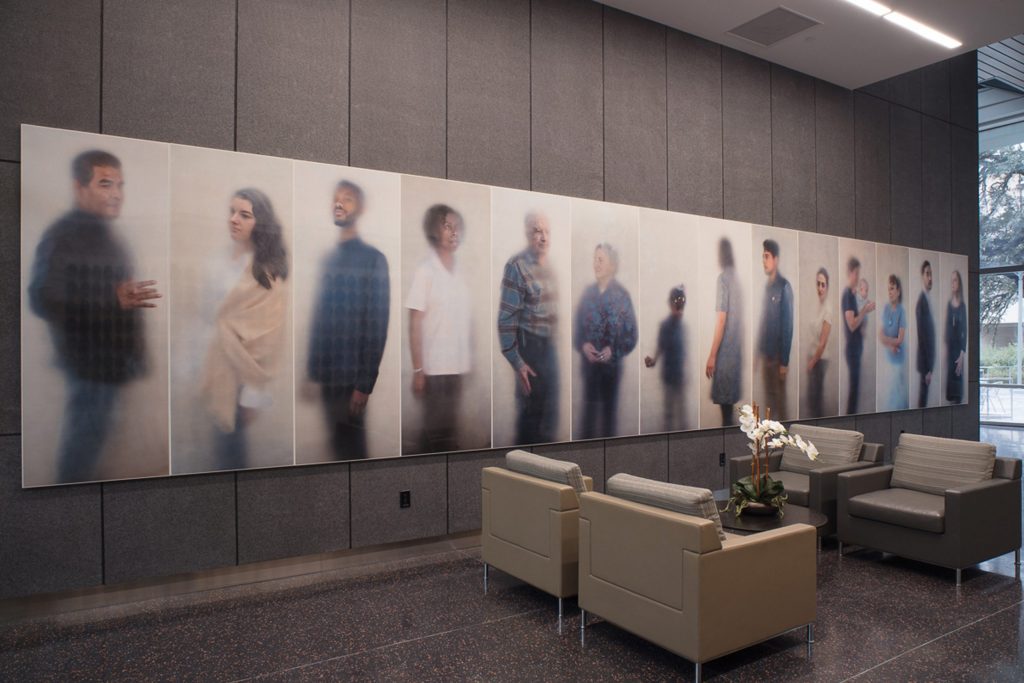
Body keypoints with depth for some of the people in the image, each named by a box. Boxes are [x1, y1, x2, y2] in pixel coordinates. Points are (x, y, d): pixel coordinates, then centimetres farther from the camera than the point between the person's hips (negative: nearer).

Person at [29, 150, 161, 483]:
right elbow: (43, 301, -25)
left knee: (90, 433, 18)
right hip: (91, 359, -9)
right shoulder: (62, 236, -16)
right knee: (86, 434, -1)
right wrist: (114, 302, -33)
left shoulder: (105, 233, 13)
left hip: (110, 355, 9)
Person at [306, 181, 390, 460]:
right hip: (327, 373, 6)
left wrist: (365, 383, -16)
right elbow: (320, 317, 12)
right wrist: (312, 367, 7)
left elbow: (377, 326, -12)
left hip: (350, 376, -6)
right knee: (336, 443, 15)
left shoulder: (373, 259, -8)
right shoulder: (328, 258, 12)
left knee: (349, 447, 4)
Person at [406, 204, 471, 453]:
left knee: (444, 431, 13)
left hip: (457, 366, 6)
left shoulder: (460, 270, 8)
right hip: (435, 367, -6)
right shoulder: (425, 270, -9)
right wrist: (417, 370, -13)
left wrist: (470, 359, 9)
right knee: (442, 435, 1)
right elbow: (415, 324, -10)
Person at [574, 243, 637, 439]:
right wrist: (583, 345, -12)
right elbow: (578, 325, 6)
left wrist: (613, 350, -19)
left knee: (609, 407, 8)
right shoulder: (588, 292, 1)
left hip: (612, 362, -2)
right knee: (589, 406, 6)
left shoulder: (622, 295, -7)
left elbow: (631, 333, -6)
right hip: (589, 361, 2)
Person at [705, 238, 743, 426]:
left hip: (725, 351, -8)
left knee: (725, 400, -1)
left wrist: (712, 356, -14)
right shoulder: (738, 277, 8)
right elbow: (738, 317, 13)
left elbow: (721, 320, -17)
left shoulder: (723, 278, -14)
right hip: (738, 349, 8)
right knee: (732, 398, 14)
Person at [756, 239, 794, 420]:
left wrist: (784, 361, -17)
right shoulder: (767, 285, 9)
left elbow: (788, 326, -16)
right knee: (768, 398, 14)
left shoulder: (784, 287, -14)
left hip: (777, 356, -7)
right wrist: (759, 351, 12)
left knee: (780, 400, 0)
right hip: (765, 354, 7)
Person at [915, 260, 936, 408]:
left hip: (929, 360, 9)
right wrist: (927, 369, -22)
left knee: (925, 394, 14)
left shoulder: (927, 299, 11)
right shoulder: (921, 301, -18)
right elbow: (922, 336, -22)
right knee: (923, 400, -4)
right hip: (925, 362, -9)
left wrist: (929, 366, 16)